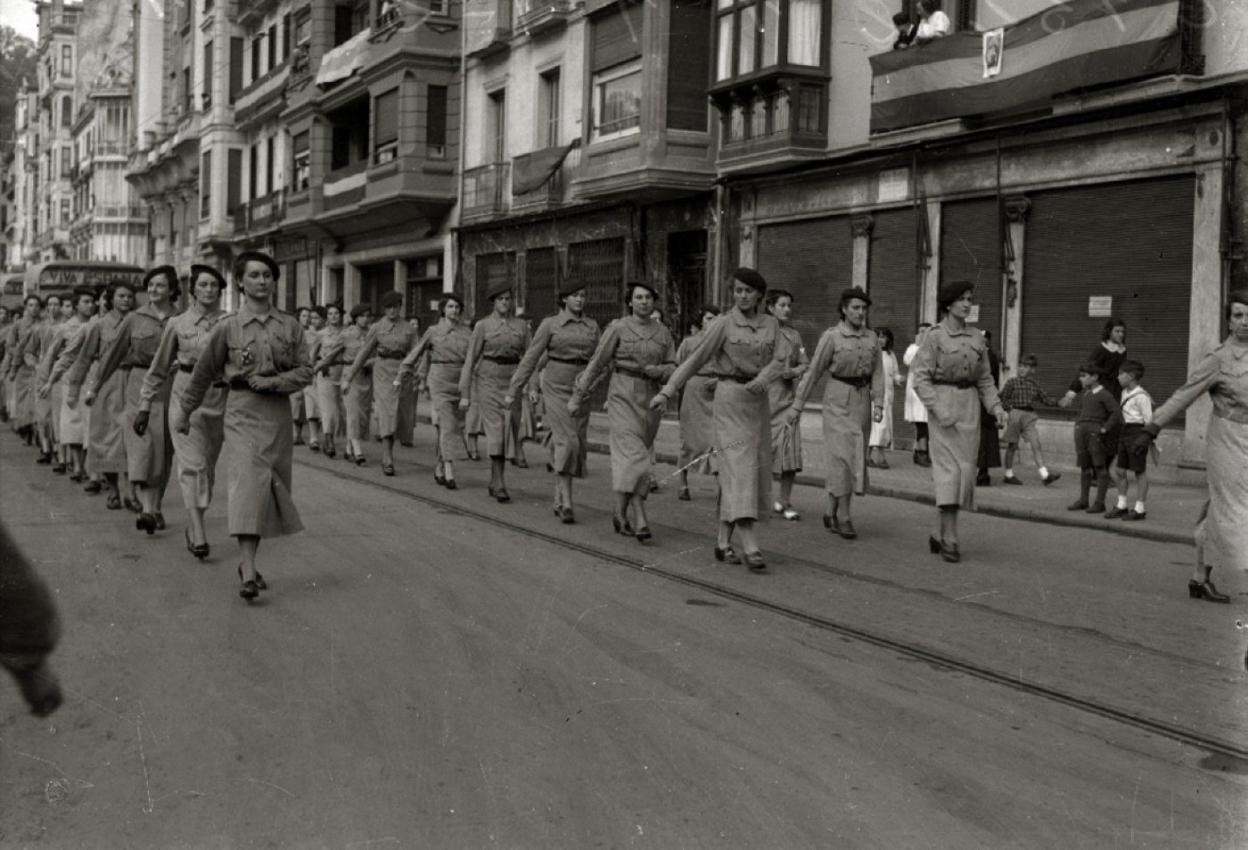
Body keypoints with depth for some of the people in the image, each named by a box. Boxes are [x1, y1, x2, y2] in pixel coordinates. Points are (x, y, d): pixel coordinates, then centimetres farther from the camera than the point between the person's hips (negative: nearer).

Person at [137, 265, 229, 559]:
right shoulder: (178, 323, 4)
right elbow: (158, 368, 11)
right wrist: (145, 406, 10)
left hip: (220, 398, 2)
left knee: (208, 466, 10)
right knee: (192, 464, -10)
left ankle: (192, 527, 27)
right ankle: (198, 536, -15)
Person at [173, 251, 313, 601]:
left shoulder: (290, 326, 6)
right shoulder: (228, 327, 1)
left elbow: (305, 371, 3)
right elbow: (203, 374, 10)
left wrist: (270, 382, -12)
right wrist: (184, 412, 18)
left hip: (278, 414, 3)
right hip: (242, 412, -3)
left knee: (272, 489, 7)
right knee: (249, 480, -17)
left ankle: (249, 563, 22)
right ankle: (248, 574, -24)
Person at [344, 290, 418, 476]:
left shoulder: (408, 328, 7)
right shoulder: (377, 327, 3)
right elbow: (363, 353, 8)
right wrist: (349, 376, 8)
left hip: (401, 374, 2)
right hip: (382, 372, -2)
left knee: (394, 416, 7)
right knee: (386, 414, -10)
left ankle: (386, 456, 26)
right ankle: (388, 461, -13)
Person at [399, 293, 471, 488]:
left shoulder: (466, 332, 7)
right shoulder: (433, 331, 3)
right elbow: (416, 353, 11)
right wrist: (401, 375, 14)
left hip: (461, 382, 3)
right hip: (440, 380, -3)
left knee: (457, 426, 6)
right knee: (447, 425, -12)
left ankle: (439, 467, 24)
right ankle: (449, 472, -15)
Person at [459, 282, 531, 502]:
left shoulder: (521, 325, 7)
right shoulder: (483, 325, 0)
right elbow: (470, 359, 0)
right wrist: (464, 393, -3)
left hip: (513, 381, 3)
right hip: (489, 379, -3)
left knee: (508, 432, 4)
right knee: (496, 429, -12)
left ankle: (494, 482, 20)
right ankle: (500, 485, -12)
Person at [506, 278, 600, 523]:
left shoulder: (592, 326, 10)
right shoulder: (550, 324, -1)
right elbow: (531, 359, 1)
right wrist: (513, 391, 3)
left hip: (580, 390, 4)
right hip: (556, 388, -4)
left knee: (577, 444, 5)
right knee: (566, 441, -16)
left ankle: (559, 500, 19)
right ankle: (567, 504, -17)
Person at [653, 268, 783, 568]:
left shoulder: (770, 324, 7)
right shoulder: (723, 324, -5)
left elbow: (779, 360, -1)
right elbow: (694, 360, -6)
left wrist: (760, 381, -21)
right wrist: (666, 392, -12)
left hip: (758, 401, 5)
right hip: (729, 399, -5)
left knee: (756, 470, 6)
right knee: (739, 468, -13)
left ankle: (723, 541, 16)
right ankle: (750, 546, -19)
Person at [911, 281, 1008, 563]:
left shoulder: (977, 338, 11)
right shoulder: (934, 335, -5)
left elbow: (985, 379, 14)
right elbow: (921, 377, -8)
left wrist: (996, 407, 0)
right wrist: (937, 409, -18)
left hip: (969, 405, 5)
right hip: (942, 404, -5)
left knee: (965, 470, 3)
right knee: (949, 468, -11)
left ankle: (941, 535, 14)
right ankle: (950, 538, -10)